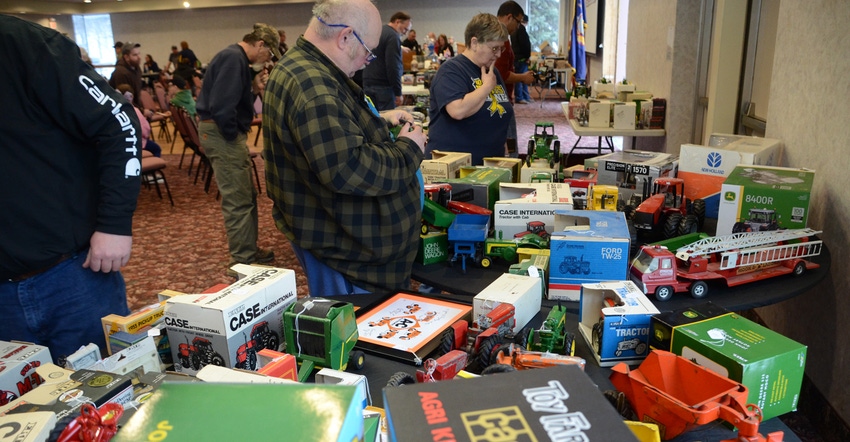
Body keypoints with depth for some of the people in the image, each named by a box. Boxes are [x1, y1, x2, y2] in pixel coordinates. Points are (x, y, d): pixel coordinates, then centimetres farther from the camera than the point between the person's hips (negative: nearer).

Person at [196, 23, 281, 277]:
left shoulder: (237, 58, 16)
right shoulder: (233, 58, -17)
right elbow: (221, 105, -25)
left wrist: (254, 89, 7)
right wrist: (233, 136, -15)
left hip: (226, 133, 11)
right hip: (222, 134, -11)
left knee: (247, 196, 17)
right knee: (238, 200, -6)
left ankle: (249, 250, 28)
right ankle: (241, 262, 2)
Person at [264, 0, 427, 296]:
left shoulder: (306, 68, 9)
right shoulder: (312, 86, -28)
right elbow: (349, 169, -35)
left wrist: (380, 121, 9)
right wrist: (409, 149, -19)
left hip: (335, 231, 11)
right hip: (338, 243, -11)